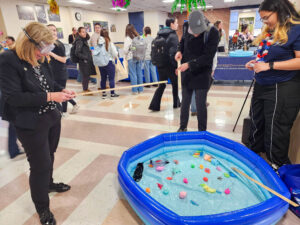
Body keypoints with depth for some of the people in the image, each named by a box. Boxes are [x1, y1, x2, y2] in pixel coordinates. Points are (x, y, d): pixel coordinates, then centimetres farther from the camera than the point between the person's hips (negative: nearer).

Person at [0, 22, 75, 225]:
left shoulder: (41, 60, 5)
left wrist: (62, 91, -5)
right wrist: (50, 96, -26)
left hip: (52, 118, 7)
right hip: (31, 125, -7)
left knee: (49, 156, 22)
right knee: (40, 165, 2)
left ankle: (48, 184, 50)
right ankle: (42, 209, 24)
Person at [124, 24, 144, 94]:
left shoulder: (127, 38, -12)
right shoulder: (138, 37, 1)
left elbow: (125, 50, -12)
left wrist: (126, 56, 6)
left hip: (131, 58, -5)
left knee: (133, 74, 3)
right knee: (139, 73, 11)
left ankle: (135, 90, 7)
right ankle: (140, 89, 19)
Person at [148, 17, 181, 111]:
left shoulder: (159, 35, 10)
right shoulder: (173, 35, -13)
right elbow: (173, 52, -21)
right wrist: (176, 66, -15)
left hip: (160, 64, 6)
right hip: (170, 65, -6)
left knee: (161, 85, 12)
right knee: (175, 84, 13)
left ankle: (154, 105, 4)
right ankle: (176, 103, 26)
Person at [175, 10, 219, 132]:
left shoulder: (212, 32, -16)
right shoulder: (188, 30, -2)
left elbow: (208, 57, -21)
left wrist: (189, 64, -28)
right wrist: (179, 51, -3)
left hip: (202, 75, -4)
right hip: (187, 74, 4)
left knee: (200, 105, 0)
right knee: (185, 103, 13)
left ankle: (202, 132, 20)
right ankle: (183, 127, 33)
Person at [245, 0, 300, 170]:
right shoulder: (269, 32, 11)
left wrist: (269, 65, -23)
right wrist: (256, 63, 4)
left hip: (282, 89, -8)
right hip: (262, 86, 8)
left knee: (276, 131, 2)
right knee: (257, 124, 19)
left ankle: (278, 169, 22)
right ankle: (254, 155, 40)